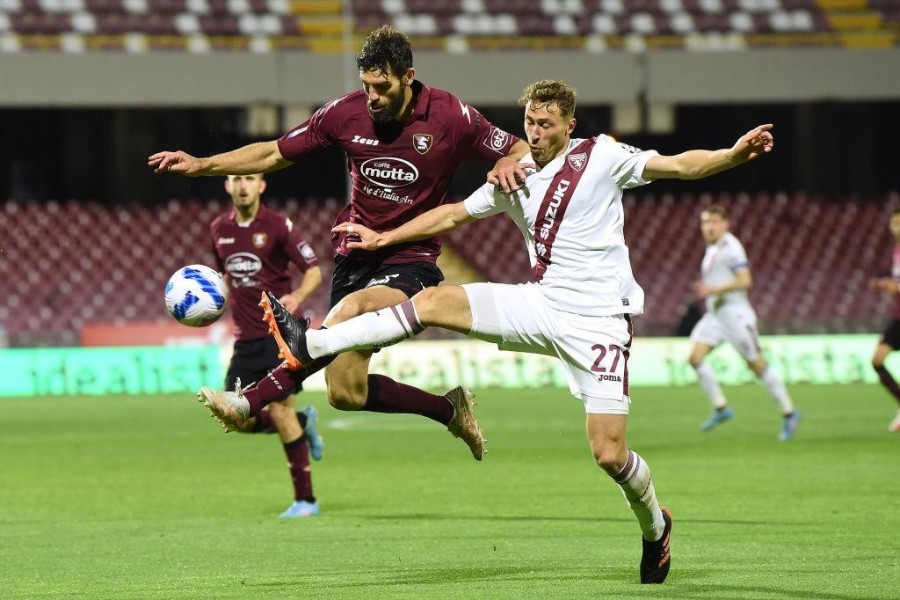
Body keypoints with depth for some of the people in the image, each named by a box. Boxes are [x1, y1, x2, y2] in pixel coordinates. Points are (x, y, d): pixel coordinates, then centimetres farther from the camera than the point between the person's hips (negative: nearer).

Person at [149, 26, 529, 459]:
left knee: (352, 309, -37)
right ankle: (451, 411, 20)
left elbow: (521, 152, 1)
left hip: (411, 262, -5)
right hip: (355, 256, 5)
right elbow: (276, 153, 5)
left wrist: (508, 164, -23)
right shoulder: (346, 113, -4)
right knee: (345, 393, -1)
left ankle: (254, 401, -36)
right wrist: (201, 165, -4)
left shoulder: (451, 116, -10)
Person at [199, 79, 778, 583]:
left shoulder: (601, 156, -6)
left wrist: (734, 154, -30)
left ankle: (654, 524, 20)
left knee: (609, 453, -11)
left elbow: (679, 164, -13)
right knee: (435, 300, -11)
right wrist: (383, 238, 19)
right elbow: (454, 213, 20)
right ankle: (310, 344, -15)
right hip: (541, 307, 5)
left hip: (599, 322, -5)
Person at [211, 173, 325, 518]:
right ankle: (303, 423, 26)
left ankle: (305, 499, -1)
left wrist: (296, 297, -25)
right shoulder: (219, 229, 7)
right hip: (245, 336, 6)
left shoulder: (277, 226, -8)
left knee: (279, 409, -12)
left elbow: (313, 271, -6)